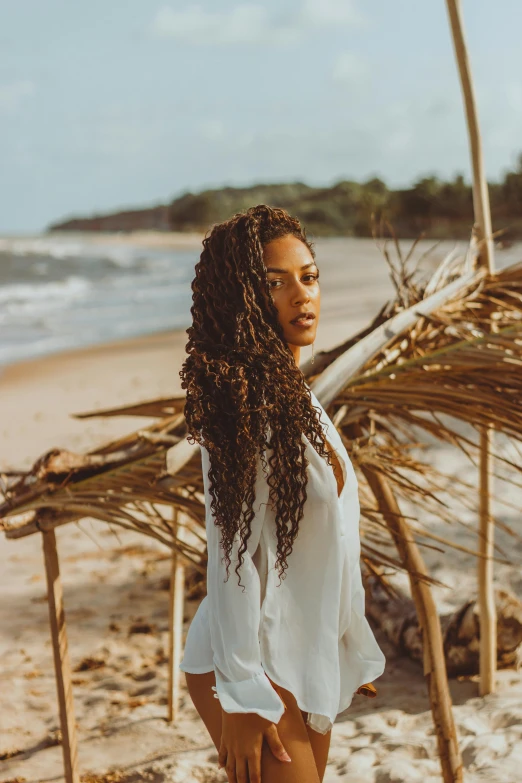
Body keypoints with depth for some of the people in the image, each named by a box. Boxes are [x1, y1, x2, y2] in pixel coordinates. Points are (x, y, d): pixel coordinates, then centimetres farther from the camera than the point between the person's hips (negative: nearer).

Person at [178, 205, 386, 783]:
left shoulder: (292, 393, 9)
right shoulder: (246, 394, -20)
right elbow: (234, 551, -22)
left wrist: (353, 648, 19)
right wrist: (242, 698, -21)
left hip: (309, 657, 9)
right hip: (257, 663, -9)